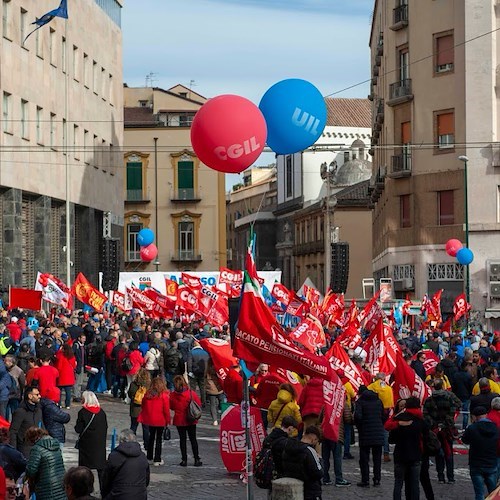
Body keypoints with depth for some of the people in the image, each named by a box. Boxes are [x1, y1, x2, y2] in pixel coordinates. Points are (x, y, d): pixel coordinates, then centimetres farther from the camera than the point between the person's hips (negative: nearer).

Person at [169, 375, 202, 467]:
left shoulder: (173, 395, -11)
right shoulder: (191, 393, -13)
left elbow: (171, 407, 1)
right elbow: (198, 404, -4)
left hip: (179, 420, 0)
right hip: (191, 421, 0)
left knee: (183, 439, 9)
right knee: (193, 439, 10)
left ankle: (184, 460, 9)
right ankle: (197, 460, 11)